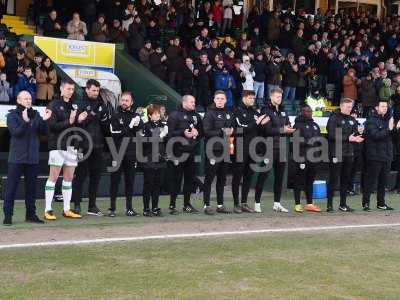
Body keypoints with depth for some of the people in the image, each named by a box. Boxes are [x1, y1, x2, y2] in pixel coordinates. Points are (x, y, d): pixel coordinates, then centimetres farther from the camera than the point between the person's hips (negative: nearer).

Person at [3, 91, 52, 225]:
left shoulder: (35, 115, 9)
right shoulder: (12, 115, -2)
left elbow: (44, 132, 3)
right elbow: (15, 132, -16)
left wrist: (44, 120, -15)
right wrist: (25, 121, -31)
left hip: (32, 158, 4)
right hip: (16, 158, -4)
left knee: (31, 187, 10)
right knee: (11, 187, -2)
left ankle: (31, 214, 19)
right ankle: (7, 215, 2)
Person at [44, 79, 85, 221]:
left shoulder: (75, 106, 14)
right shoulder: (53, 105, -3)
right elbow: (52, 125, -13)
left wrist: (80, 120, -3)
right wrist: (69, 122, -22)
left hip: (71, 146, 6)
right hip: (58, 145, -6)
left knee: (69, 178, 8)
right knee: (53, 177, -5)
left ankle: (67, 210, 14)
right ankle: (48, 210, -2)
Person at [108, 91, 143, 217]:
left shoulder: (136, 116, 13)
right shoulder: (115, 116, 3)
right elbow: (115, 133, -11)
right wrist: (130, 127, -11)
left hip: (131, 154, 3)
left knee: (130, 181, 7)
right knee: (115, 180, 0)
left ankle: (129, 208, 14)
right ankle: (112, 208, 5)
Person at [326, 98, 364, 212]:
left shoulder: (352, 120, 16)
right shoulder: (334, 119, -5)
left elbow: (355, 134, 17)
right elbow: (332, 135, -16)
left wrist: (357, 137, -7)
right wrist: (348, 138, -17)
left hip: (349, 154, 7)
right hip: (336, 154, -6)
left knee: (346, 180, 10)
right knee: (333, 180, -3)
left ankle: (343, 204, 18)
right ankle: (329, 205, 1)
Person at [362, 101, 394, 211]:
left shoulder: (388, 120, 15)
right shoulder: (371, 121, -6)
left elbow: (393, 137, 16)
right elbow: (375, 135, -19)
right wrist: (388, 129, -23)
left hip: (387, 156, 7)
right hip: (375, 156, -7)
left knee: (383, 181, 12)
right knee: (370, 181, -4)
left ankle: (381, 203, 20)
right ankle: (365, 203, 1)